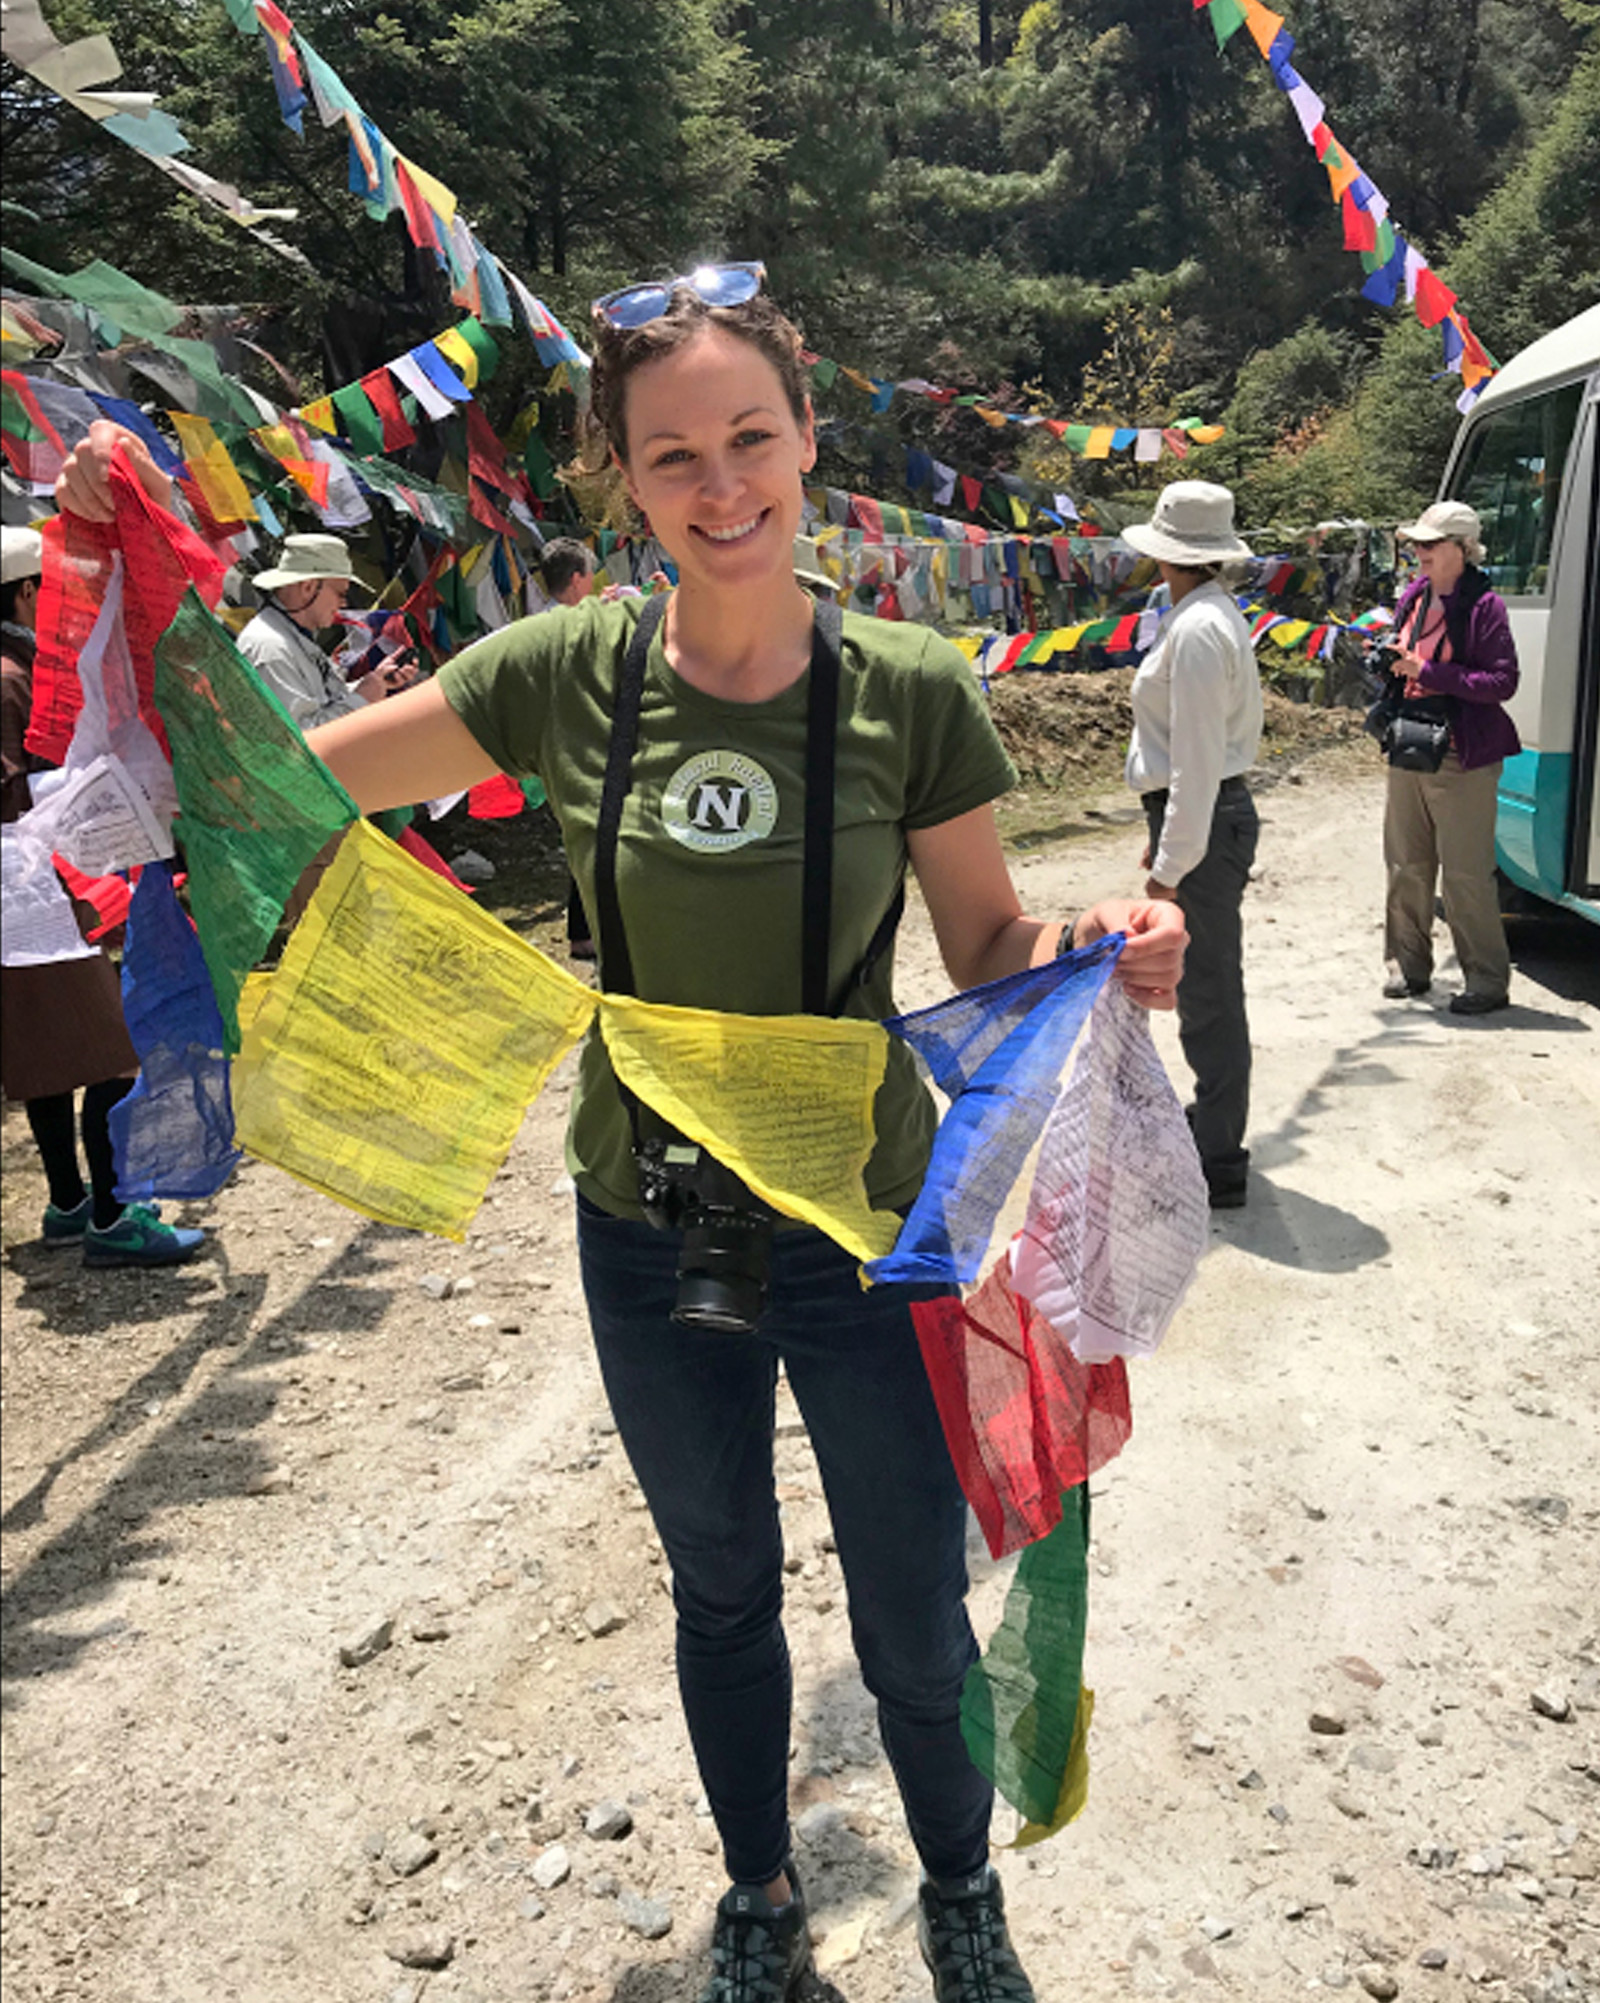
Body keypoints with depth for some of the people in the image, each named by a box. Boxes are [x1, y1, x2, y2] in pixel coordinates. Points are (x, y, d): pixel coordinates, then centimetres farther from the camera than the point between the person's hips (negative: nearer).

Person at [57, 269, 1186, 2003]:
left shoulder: (907, 690, -14)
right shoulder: (567, 677, -9)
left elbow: (989, 951, -5)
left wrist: (1098, 951, -26)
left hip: (871, 1231, -2)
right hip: (648, 1233, 2)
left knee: (915, 1628, 14)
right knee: (722, 1593, 24)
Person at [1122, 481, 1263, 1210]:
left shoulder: (1198, 629, -18)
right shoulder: (1206, 616, 13)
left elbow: (1196, 756, -21)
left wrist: (1171, 864, -19)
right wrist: (1165, 837, 21)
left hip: (1203, 824, -11)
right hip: (1208, 817, 11)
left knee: (1208, 994, -3)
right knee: (1207, 989, 19)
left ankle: (1218, 1166, 6)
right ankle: (1213, 1129, 34)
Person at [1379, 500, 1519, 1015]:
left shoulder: (1484, 605, -12)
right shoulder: (1413, 596, 9)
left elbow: (1503, 682, -16)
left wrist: (1430, 674, -21)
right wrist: (1391, 666, 0)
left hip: (1462, 759, -7)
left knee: (1466, 873, -4)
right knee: (1407, 866, 13)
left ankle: (1488, 979, 6)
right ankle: (1408, 964, 26)